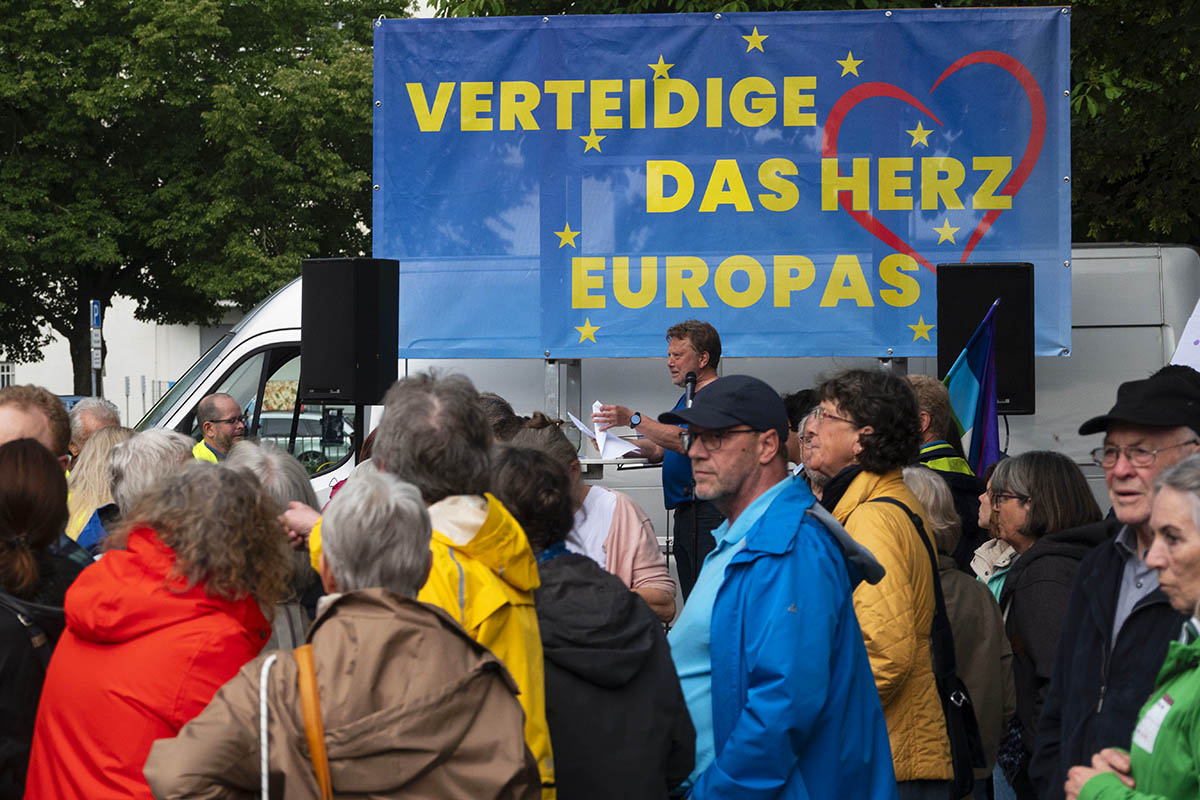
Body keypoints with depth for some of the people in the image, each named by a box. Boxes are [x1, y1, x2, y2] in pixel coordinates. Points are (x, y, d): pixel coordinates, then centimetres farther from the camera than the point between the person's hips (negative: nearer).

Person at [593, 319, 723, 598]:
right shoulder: (688, 398, 24)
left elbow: (686, 441, -21)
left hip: (707, 510, -10)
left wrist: (633, 419, -20)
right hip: (684, 512, 10)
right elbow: (659, 448, 24)